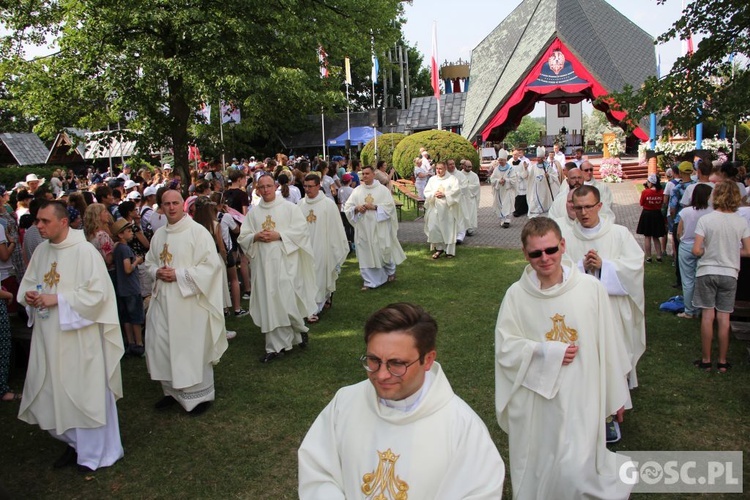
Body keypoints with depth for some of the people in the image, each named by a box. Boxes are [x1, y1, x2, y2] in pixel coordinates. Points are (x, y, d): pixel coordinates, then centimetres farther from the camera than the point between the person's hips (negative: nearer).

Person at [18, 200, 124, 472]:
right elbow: (28, 282, 17)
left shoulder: (84, 251, -15)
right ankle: (75, 442, 33)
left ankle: (95, 451, 21)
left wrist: (57, 299, -20)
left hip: (78, 335, -7)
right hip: (48, 336, 7)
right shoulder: (40, 251, 6)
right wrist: (28, 295, -5)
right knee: (54, 393, 13)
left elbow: (97, 292, -19)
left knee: (86, 392, 4)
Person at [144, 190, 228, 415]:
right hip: (163, 300, 6)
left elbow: (211, 264, -14)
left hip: (190, 301, -6)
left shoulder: (198, 232, -9)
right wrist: (157, 272, -4)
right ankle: (172, 390, 27)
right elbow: (149, 262, 19)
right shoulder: (159, 235, 10)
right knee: (160, 346, 9)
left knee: (192, 349, 2)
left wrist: (179, 274, -18)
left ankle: (199, 394, 18)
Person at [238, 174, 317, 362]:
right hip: (263, 264, 3)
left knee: (288, 301, -4)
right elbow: (242, 237, 9)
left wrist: (278, 235, -14)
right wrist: (256, 237, -11)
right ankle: (276, 346, 11)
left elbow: (302, 230, -6)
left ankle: (300, 330, 26)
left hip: (285, 261, -3)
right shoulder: (253, 213, 11)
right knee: (269, 303, 3)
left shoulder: (289, 208, 1)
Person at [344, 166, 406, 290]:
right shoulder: (357, 190, 4)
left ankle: (391, 271, 38)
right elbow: (347, 207, 3)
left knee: (384, 250, 8)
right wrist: (356, 208, -17)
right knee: (366, 254, 2)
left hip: (379, 227, -2)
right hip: (363, 228, 2)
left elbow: (390, 205, -9)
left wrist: (374, 207, -18)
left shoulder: (382, 189, -2)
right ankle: (370, 282, 10)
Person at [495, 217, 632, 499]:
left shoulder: (591, 288, -10)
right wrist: (548, 353, -16)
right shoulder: (516, 294, -9)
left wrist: (616, 395, 6)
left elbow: (608, 344, -2)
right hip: (534, 400, 1)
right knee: (538, 470, 14)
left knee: (574, 472, -5)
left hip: (580, 398, -1)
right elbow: (504, 348, -4)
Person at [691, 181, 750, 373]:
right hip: (730, 273, 2)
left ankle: (706, 360, 11)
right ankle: (722, 362, 15)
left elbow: (696, 250, -16)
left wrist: (708, 251, 6)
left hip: (707, 272, -2)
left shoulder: (705, 219, -12)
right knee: (724, 318, 7)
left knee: (707, 316, 5)